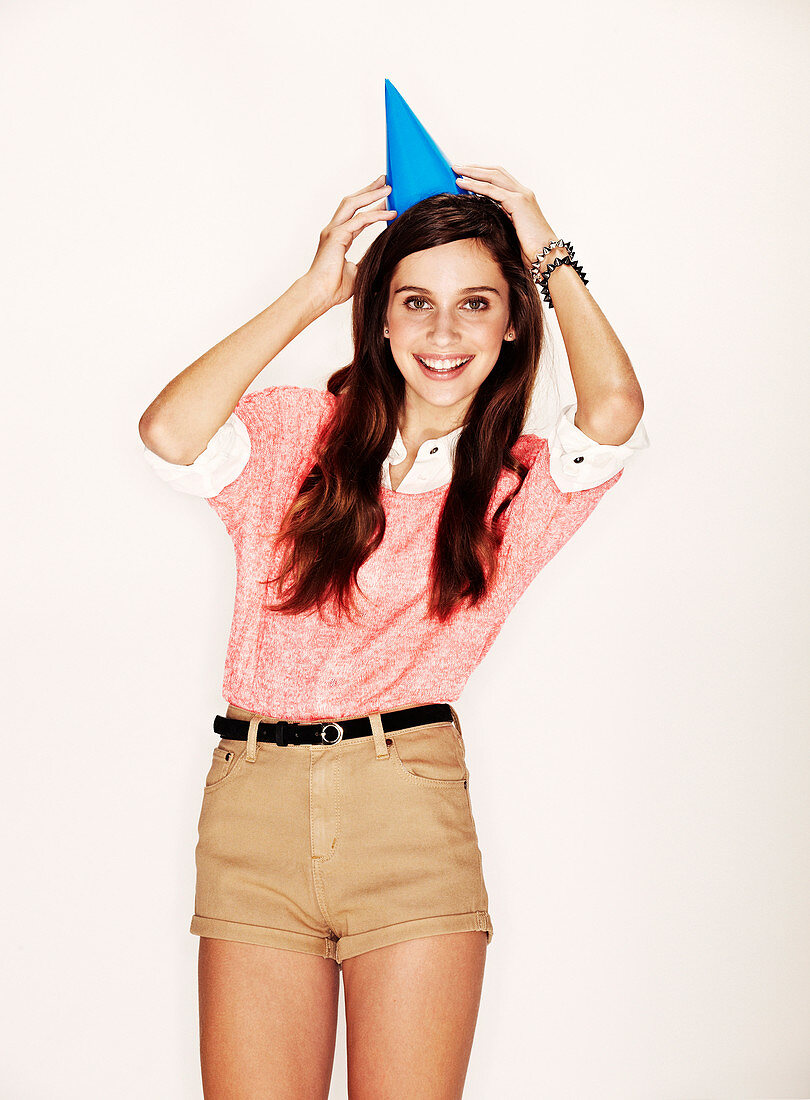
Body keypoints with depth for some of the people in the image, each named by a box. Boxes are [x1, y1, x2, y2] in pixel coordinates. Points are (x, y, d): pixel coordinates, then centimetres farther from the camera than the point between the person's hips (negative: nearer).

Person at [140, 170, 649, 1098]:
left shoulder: (523, 487, 10)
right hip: (256, 804, 0)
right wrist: (312, 292, -2)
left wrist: (548, 250, 4)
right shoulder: (295, 431, 9)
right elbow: (169, 435, -11)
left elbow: (614, 410, -11)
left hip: (411, 814, 0)